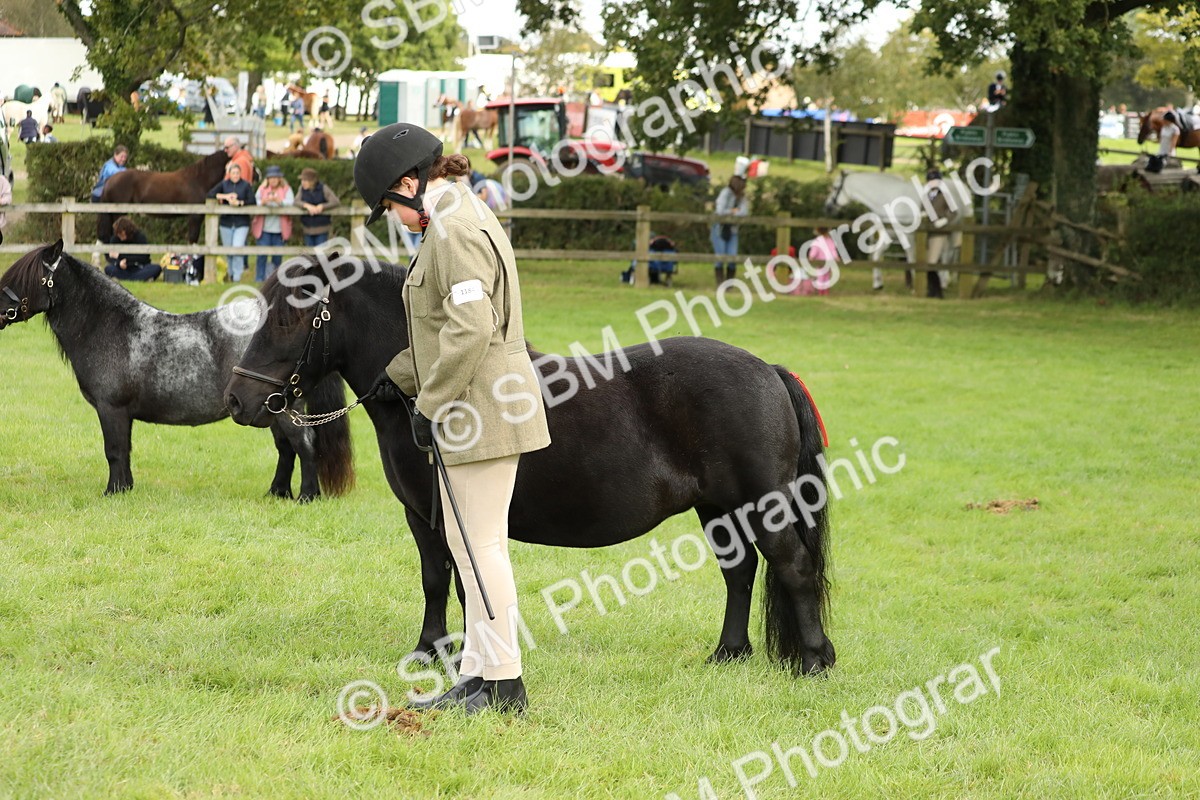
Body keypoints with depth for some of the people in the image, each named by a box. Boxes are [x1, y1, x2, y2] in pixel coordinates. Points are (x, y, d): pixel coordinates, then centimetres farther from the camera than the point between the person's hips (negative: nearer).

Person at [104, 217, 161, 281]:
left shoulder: (140, 237, -11)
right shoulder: (115, 238, -4)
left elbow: (143, 259, -16)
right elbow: (110, 259, -7)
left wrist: (120, 256, -20)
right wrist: (119, 262, -31)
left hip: (140, 268, -2)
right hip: (124, 270, 2)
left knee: (157, 268, -31)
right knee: (108, 269, -29)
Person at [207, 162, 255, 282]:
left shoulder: (246, 185, 1)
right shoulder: (224, 184, 5)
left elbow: (252, 202, -6)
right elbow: (210, 194, -5)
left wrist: (239, 202, -18)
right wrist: (225, 196, -17)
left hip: (241, 223, -3)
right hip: (226, 222, 3)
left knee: (238, 248, -15)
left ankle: (237, 277, -9)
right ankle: (231, 275, 25)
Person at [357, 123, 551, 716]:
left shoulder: (455, 229, -17)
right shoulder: (456, 219, 16)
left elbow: (471, 330, -26)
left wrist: (430, 406, -19)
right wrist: (401, 376, 24)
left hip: (483, 409, -11)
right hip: (469, 413, 11)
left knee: (482, 543, -5)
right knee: (463, 542, 15)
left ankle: (504, 683, 0)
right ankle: (477, 673, 20)